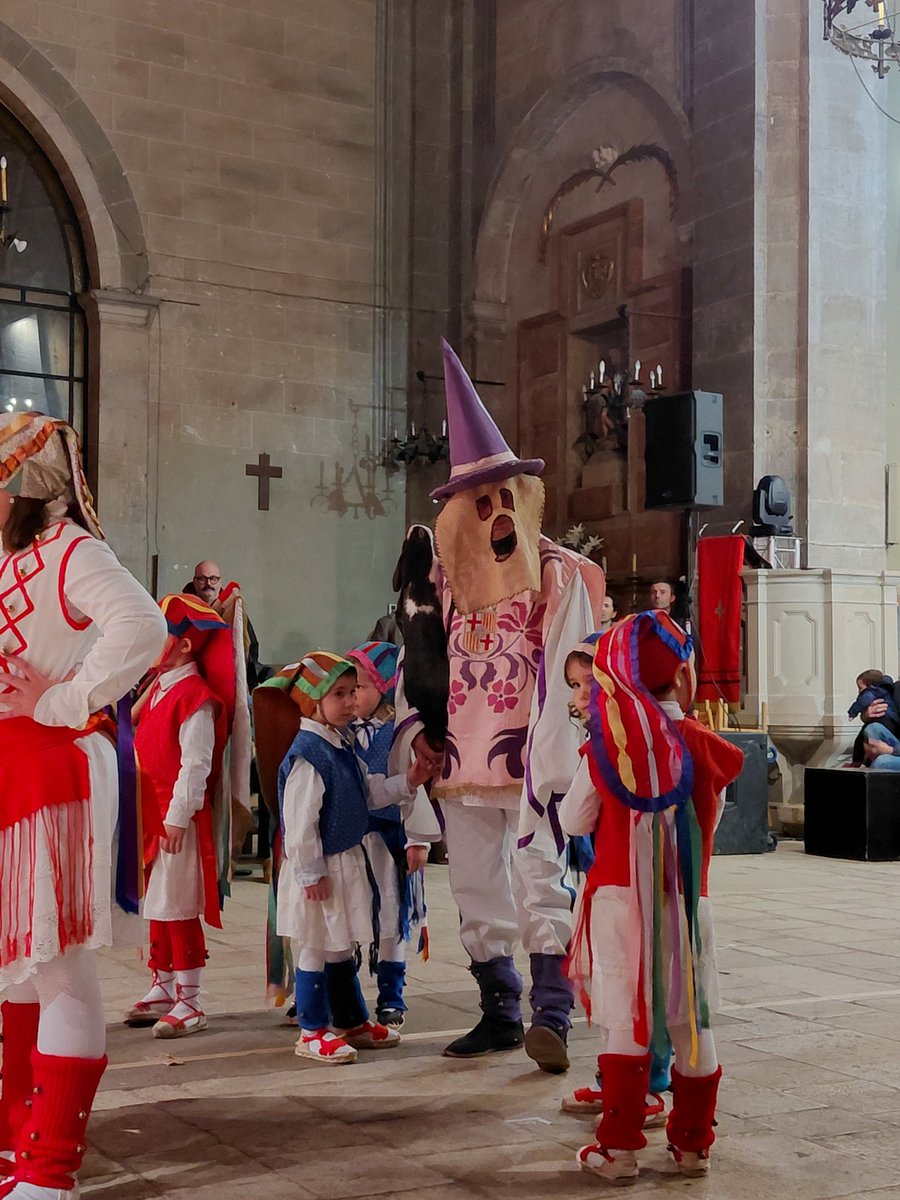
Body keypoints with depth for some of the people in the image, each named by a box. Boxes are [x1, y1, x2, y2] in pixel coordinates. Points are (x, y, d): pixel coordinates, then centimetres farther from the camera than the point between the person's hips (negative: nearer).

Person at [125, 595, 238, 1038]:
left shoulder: (196, 697, -16)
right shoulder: (159, 687, 13)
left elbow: (196, 764, -19)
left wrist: (178, 817, -20)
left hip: (179, 818, -9)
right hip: (153, 814, 9)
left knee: (178, 909, -4)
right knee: (156, 906, 16)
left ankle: (188, 1003, 5)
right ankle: (162, 989, 28)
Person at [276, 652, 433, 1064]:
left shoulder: (342, 746, 8)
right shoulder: (307, 755, -22)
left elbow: (368, 792, 20)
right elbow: (300, 822, -22)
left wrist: (407, 782, 8)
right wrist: (311, 873, -20)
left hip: (348, 863, 10)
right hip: (321, 869, -10)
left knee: (343, 948, 19)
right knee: (316, 950, 2)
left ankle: (352, 1022, 32)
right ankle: (313, 1033, 13)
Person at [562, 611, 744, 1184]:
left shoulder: (605, 747, -8)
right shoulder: (707, 747, -7)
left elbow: (573, 821, 2)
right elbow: (712, 820, 7)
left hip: (619, 899, -1)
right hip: (686, 902, 1)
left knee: (626, 1019, 6)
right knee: (693, 1019, 13)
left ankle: (620, 1146, 8)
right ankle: (693, 1142, 22)